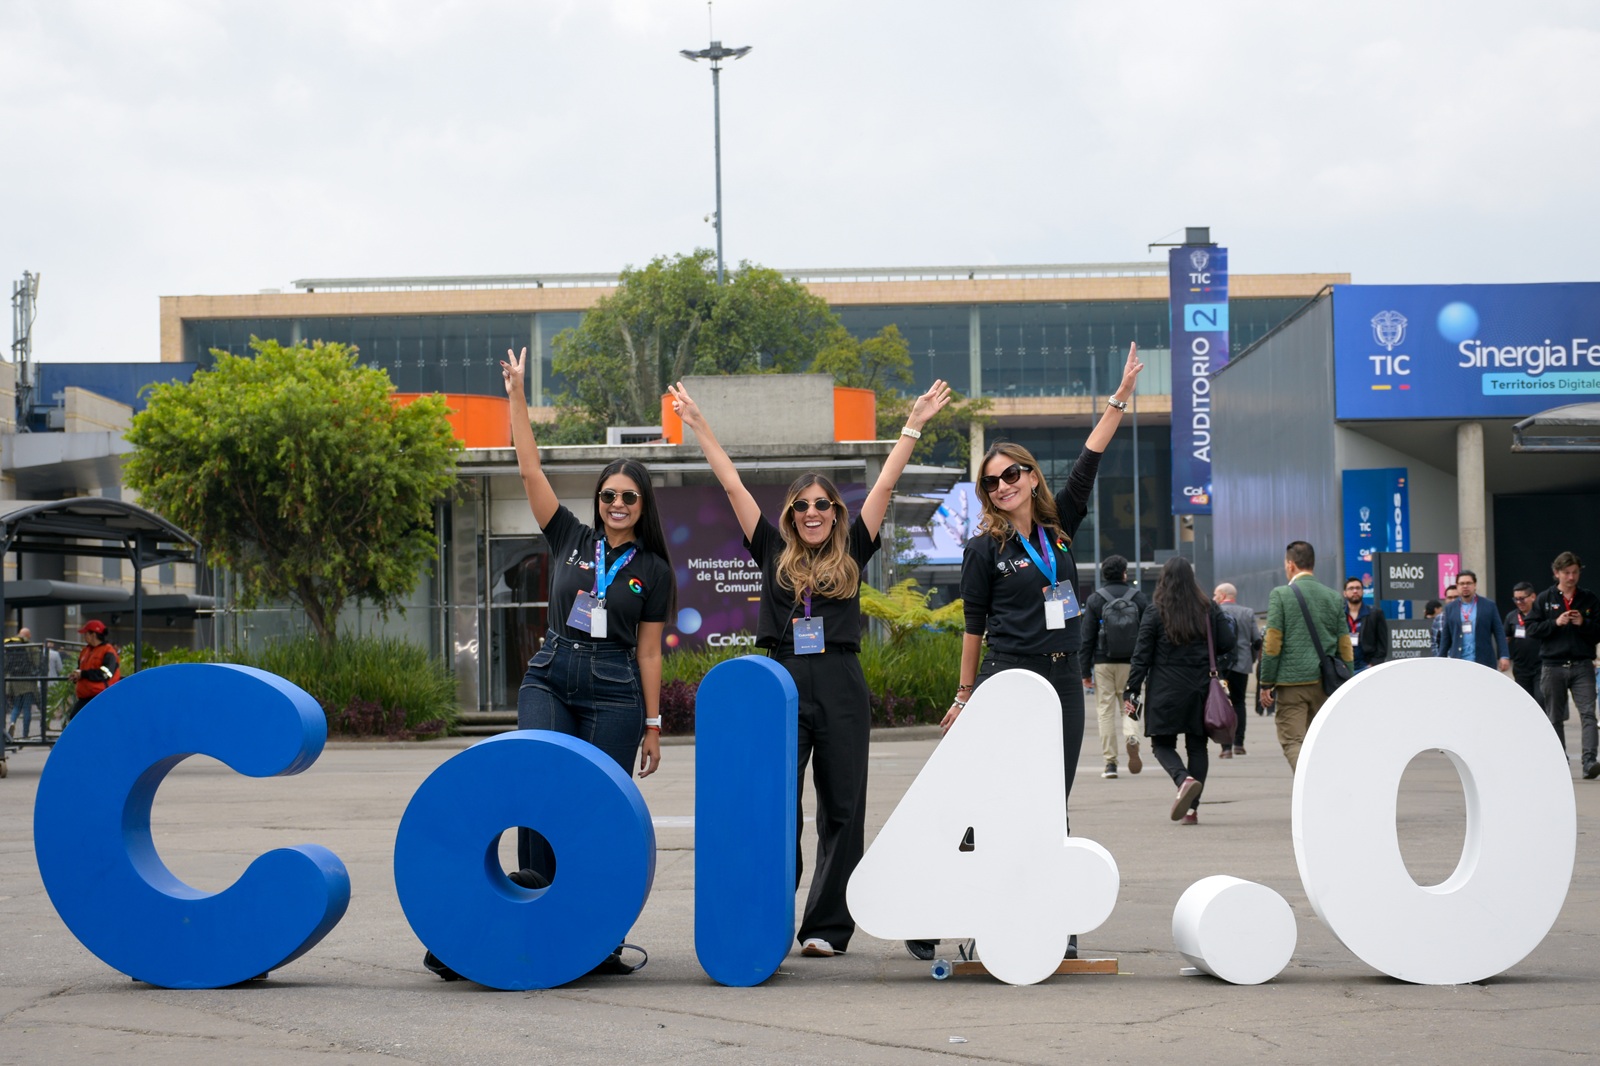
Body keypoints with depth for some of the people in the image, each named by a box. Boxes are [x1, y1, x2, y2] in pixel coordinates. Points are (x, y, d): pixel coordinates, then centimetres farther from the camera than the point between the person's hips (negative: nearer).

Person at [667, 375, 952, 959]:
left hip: (841, 688, 1)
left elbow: (885, 485, 7)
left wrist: (914, 424, 5)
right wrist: (698, 424, 10)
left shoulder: (851, 554, 9)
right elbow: (732, 485, 10)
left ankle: (827, 927, 9)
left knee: (842, 810, 2)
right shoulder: (775, 552, 9)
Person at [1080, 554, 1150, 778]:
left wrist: (1085, 671, 2)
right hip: (1131, 663, 1)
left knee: (1106, 710, 3)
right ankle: (1132, 737, -16)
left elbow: (1087, 637, -1)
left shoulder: (1095, 599, 0)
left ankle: (1110, 762, 1)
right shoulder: (1139, 597, 3)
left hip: (1103, 662, -1)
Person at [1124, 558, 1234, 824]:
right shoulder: (1209, 610, 3)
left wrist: (1131, 692, -2)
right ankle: (1191, 808, 6)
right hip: (1201, 690, 3)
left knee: (1162, 743, 6)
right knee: (1197, 745, 11)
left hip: (1166, 692, -3)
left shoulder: (1154, 614, -5)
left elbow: (1142, 656, -5)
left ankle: (1185, 779, -23)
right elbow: (1227, 646, 3)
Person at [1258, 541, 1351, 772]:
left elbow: (1272, 644, -9)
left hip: (1291, 682, -4)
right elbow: (1345, 647, 9)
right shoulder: (1333, 597, 8)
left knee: (1292, 740, -3)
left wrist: (1266, 684, -3)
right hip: (1325, 683, 5)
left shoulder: (1280, 595, -6)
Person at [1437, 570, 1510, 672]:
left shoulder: (1489, 605, 6)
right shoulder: (1450, 608, 11)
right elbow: (1445, 637, 13)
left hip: (1483, 663, -1)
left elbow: (1499, 632, 4)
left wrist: (1504, 656, -4)